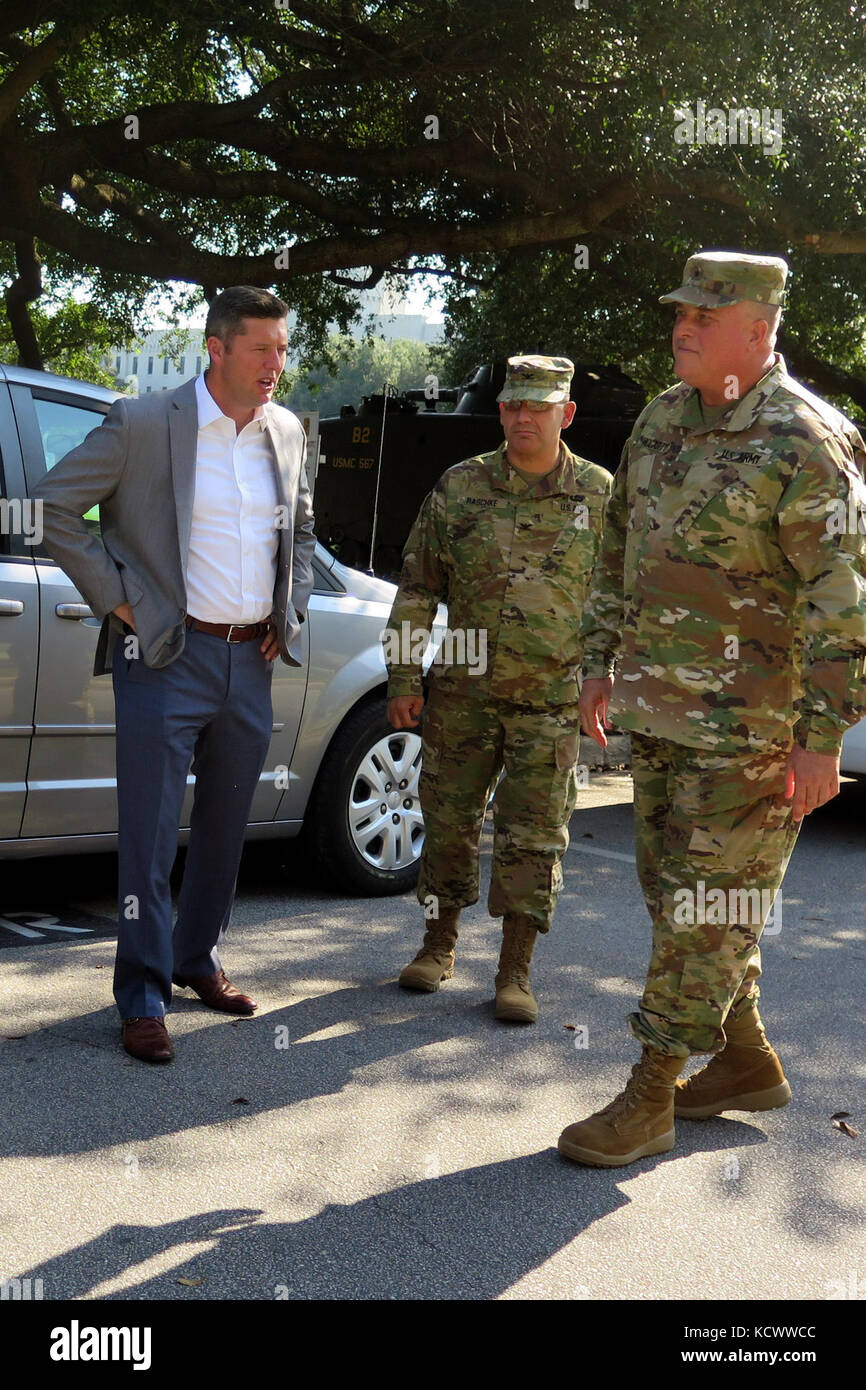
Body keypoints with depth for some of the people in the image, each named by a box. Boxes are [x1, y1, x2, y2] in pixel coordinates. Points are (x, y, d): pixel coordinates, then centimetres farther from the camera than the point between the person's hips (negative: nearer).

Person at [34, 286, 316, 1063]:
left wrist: (290, 613, 13)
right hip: (166, 657, -6)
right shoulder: (143, 424, -9)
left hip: (251, 661, 6)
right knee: (150, 833, -3)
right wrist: (115, 599, -9)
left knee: (225, 827, 15)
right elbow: (56, 505, -6)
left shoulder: (286, 433, 9)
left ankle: (199, 962, 32)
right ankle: (143, 998, 6)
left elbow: (301, 530, 24)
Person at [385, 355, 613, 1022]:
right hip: (463, 692, 1)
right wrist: (404, 677, 2)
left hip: (553, 699, -1)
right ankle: (440, 945, 27)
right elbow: (418, 587, 5)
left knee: (534, 836, 1)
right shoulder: (459, 488, 1)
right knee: (449, 821, 10)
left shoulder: (599, 494, 1)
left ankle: (516, 971, 11)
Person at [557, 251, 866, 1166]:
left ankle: (648, 1099, 7)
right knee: (674, 891, 15)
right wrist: (600, 662, 18)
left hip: (747, 723, -8)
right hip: (657, 710, 8)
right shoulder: (662, 420, 9)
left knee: (707, 907, -1)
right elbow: (619, 551, 19)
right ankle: (746, 1063, 31)